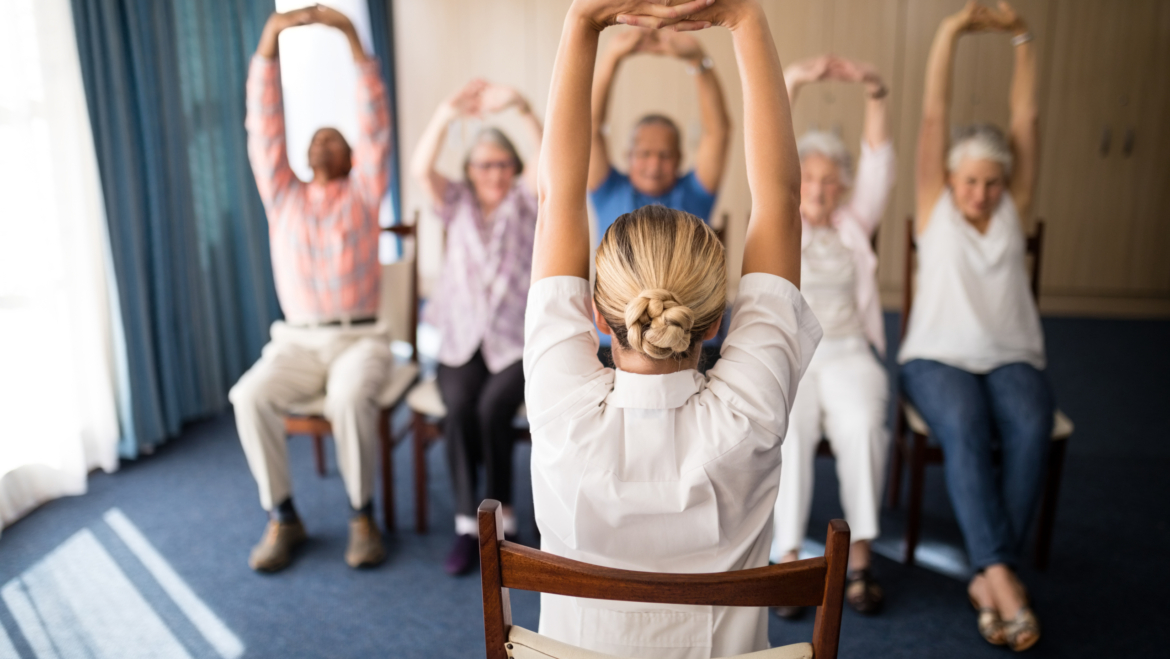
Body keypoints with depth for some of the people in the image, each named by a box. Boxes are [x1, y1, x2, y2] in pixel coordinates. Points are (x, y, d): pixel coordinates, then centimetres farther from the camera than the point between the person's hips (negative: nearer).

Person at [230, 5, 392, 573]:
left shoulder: (363, 193, 10)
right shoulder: (283, 196, 15)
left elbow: (375, 125, -1)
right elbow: (264, 127, 6)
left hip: (360, 339, -2)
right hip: (296, 341, 3)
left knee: (350, 397, -34)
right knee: (250, 396, -25)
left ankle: (362, 515, -16)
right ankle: (282, 517, -11)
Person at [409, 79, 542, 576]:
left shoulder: (524, 201, 7)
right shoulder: (458, 204, 12)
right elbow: (420, 169, -7)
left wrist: (520, 107, -29)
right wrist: (446, 114, -22)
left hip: (519, 340, -2)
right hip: (462, 339, 2)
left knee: (492, 408, -27)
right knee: (459, 408, -26)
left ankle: (501, 517, -10)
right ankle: (468, 523, -15)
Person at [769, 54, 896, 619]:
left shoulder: (855, 224, 16)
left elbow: (878, 163, 3)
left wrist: (874, 92, -12)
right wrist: (792, 83, -16)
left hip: (847, 353, 2)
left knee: (864, 426, -29)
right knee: (789, 430, -31)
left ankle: (858, 559, -18)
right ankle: (788, 560, -23)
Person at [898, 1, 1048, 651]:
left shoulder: (1012, 209, 14)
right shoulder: (936, 208, 8)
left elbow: (1026, 119, 7)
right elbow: (933, 117, -1)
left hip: (1012, 358, 2)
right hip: (937, 358, -2)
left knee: (1031, 427, -31)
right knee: (964, 427, -34)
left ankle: (988, 577, -27)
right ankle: (1004, 578, -36)